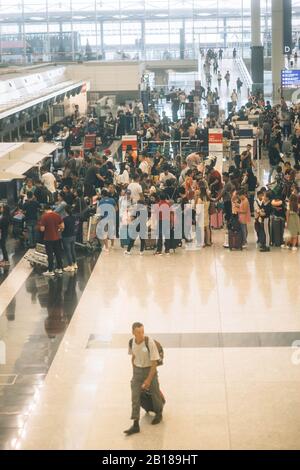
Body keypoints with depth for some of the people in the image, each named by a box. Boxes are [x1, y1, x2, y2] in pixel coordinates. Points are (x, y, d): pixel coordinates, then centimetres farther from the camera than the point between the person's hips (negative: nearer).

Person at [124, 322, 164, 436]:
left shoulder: (150, 342, -24)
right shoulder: (132, 342, -7)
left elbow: (154, 362, -20)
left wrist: (148, 380, -21)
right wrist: (134, 371, 15)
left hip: (149, 370, -4)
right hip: (137, 370, 4)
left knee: (155, 393, 12)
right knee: (135, 397, -3)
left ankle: (159, 414, 41)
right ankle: (135, 425, -1)